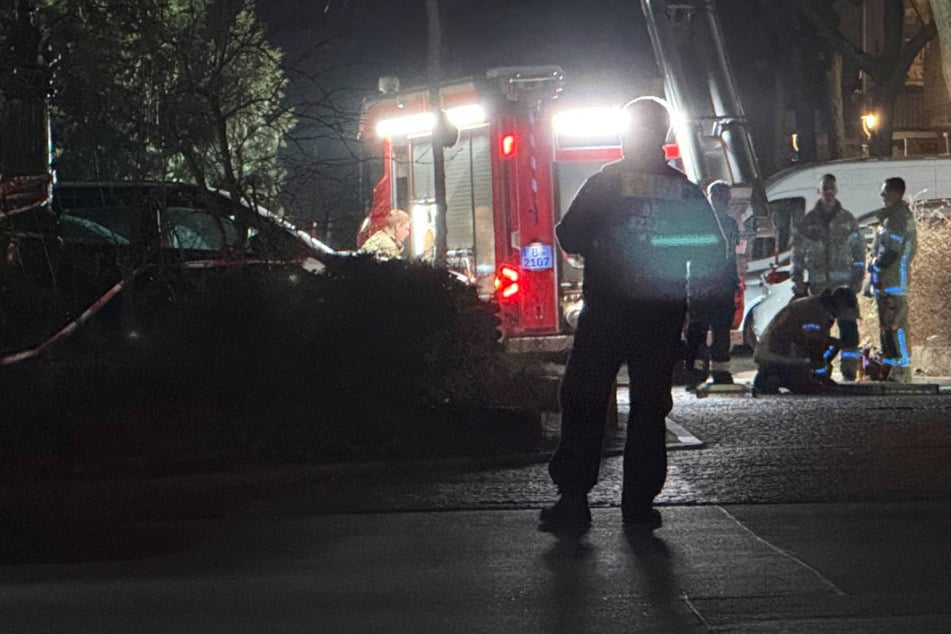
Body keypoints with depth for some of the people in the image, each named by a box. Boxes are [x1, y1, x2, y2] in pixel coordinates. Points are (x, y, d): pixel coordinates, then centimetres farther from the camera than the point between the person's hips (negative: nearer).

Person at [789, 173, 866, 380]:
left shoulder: (847, 219, 8)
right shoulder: (808, 220, 9)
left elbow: (859, 250, 9)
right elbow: (798, 251, 9)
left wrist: (858, 278, 0)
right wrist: (798, 281, 1)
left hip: (844, 283, -1)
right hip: (817, 284, 1)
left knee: (848, 324, -7)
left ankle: (849, 368, -4)